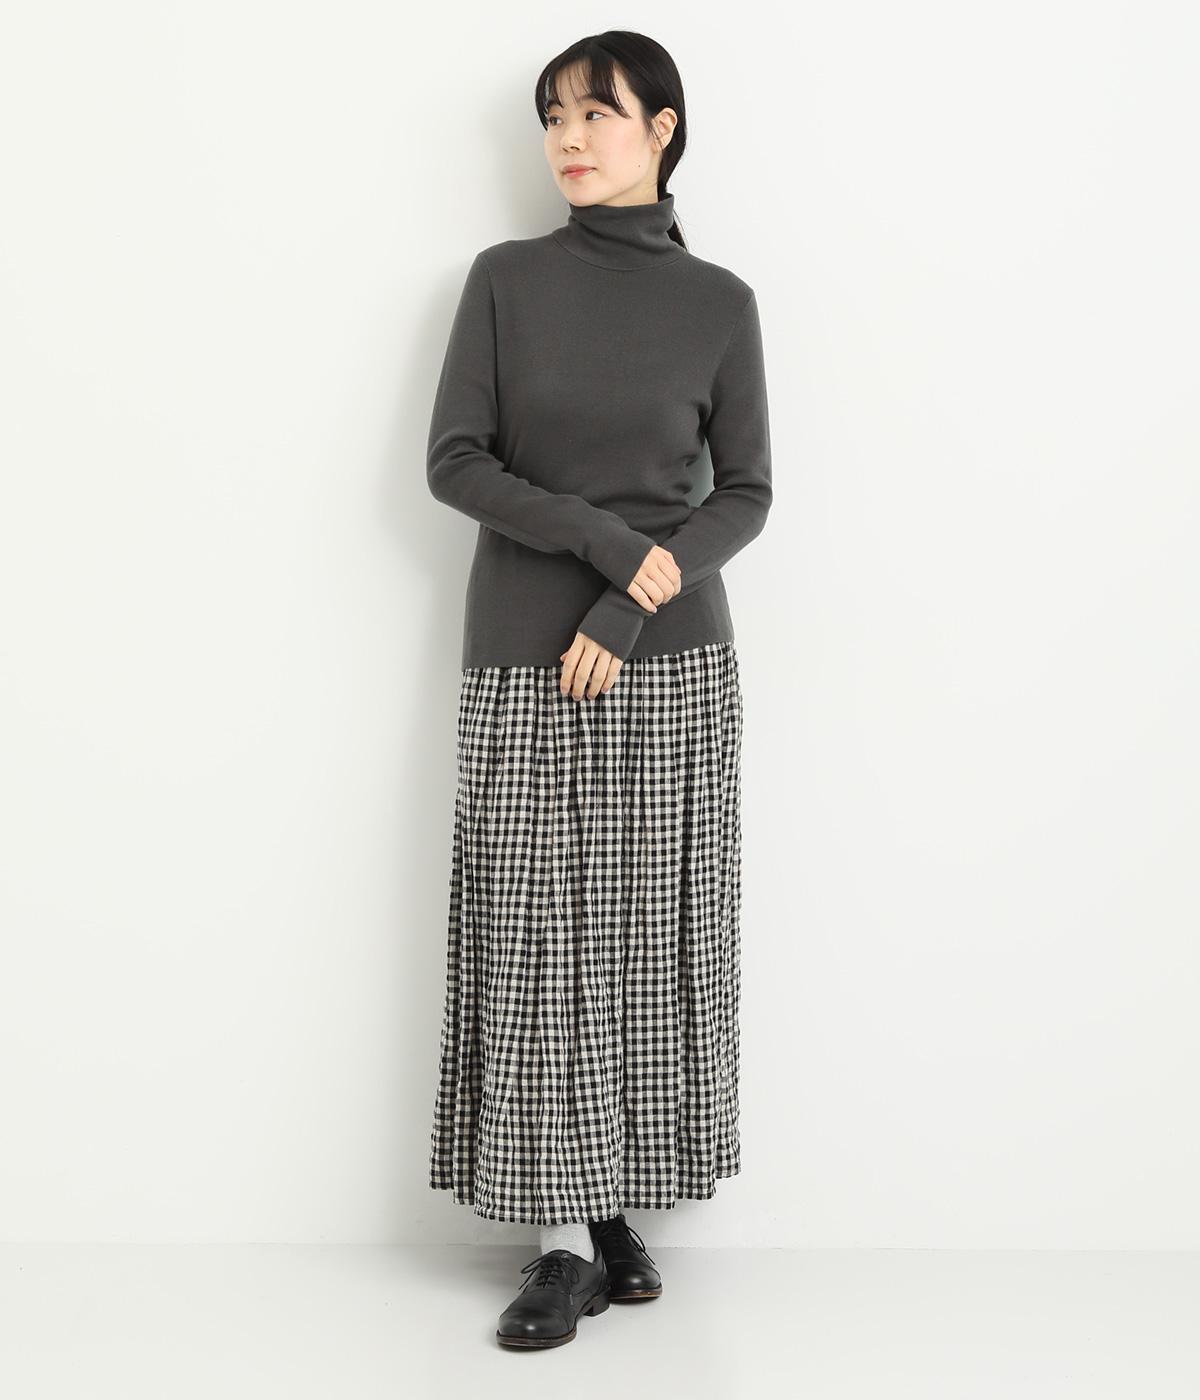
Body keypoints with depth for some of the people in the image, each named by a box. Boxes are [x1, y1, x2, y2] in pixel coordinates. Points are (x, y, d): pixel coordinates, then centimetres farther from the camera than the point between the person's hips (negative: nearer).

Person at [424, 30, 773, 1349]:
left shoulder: (718, 301, 5)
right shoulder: (505, 278, 4)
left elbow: (745, 494, 3)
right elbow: (454, 463, -2)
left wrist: (629, 611, -10)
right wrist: (607, 541, -13)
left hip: (672, 662, 1)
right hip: (524, 663, 0)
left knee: (656, 936, 1)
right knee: (538, 939, -3)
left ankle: (621, 1206, 14)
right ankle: (565, 1234, 5)